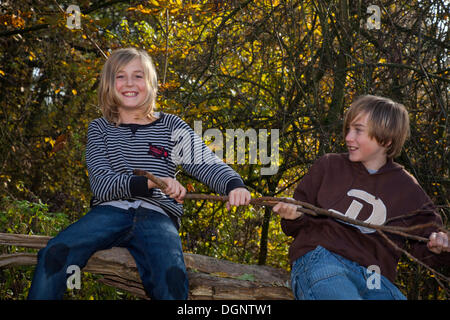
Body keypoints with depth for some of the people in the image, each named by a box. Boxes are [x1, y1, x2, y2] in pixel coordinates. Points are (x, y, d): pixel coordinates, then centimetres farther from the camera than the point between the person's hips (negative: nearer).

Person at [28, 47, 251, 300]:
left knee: (172, 279, -33)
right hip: (110, 212, 1)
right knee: (55, 254, -28)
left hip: (157, 216, -1)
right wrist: (150, 183, -19)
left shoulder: (170, 127, 13)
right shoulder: (100, 129, 14)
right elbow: (100, 183, 0)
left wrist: (233, 184, -24)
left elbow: (207, 163, 0)